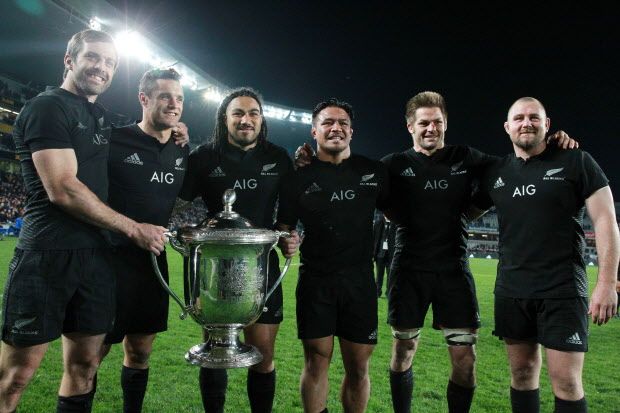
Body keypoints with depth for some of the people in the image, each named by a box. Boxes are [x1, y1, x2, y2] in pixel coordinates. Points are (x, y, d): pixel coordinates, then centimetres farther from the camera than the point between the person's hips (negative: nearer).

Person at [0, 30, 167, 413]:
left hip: (95, 254, 8)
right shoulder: (47, 108, -7)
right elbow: (62, 189, -17)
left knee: (85, 362, 12)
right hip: (48, 255, -7)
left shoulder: (101, 115, 17)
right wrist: (133, 228, -12)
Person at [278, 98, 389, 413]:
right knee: (316, 363, 5)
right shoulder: (301, 177, 2)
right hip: (315, 281, -1)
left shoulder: (373, 171, 8)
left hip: (360, 280, 2)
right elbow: (283, 227, 3)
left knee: (358, 368, 7)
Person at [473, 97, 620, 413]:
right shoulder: (496, 173, 9)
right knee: (522, 372, 12)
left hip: (562, 291, -4)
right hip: (511, 291, 4)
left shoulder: (575, 162, -1)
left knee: (566, 381, -4)